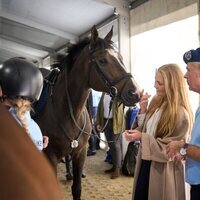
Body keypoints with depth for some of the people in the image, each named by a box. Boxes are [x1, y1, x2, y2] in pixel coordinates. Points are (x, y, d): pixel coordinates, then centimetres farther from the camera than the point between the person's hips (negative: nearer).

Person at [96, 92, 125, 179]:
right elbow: (100, 107, 11)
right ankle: (114, 166, 28)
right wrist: (98, 122, 7)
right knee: (110, 145, 14)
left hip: (116, 122, -5)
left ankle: (117, 169, 13)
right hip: (105, 121, 6)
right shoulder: (105, 92, 11)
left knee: (116, 145, 1)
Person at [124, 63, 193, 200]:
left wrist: (142, 137, -23)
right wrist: (143, 110, -9)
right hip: (145, 162, 7)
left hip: (163, 169, -6)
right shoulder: (156, 101, -1)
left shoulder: (181, 114, -21)